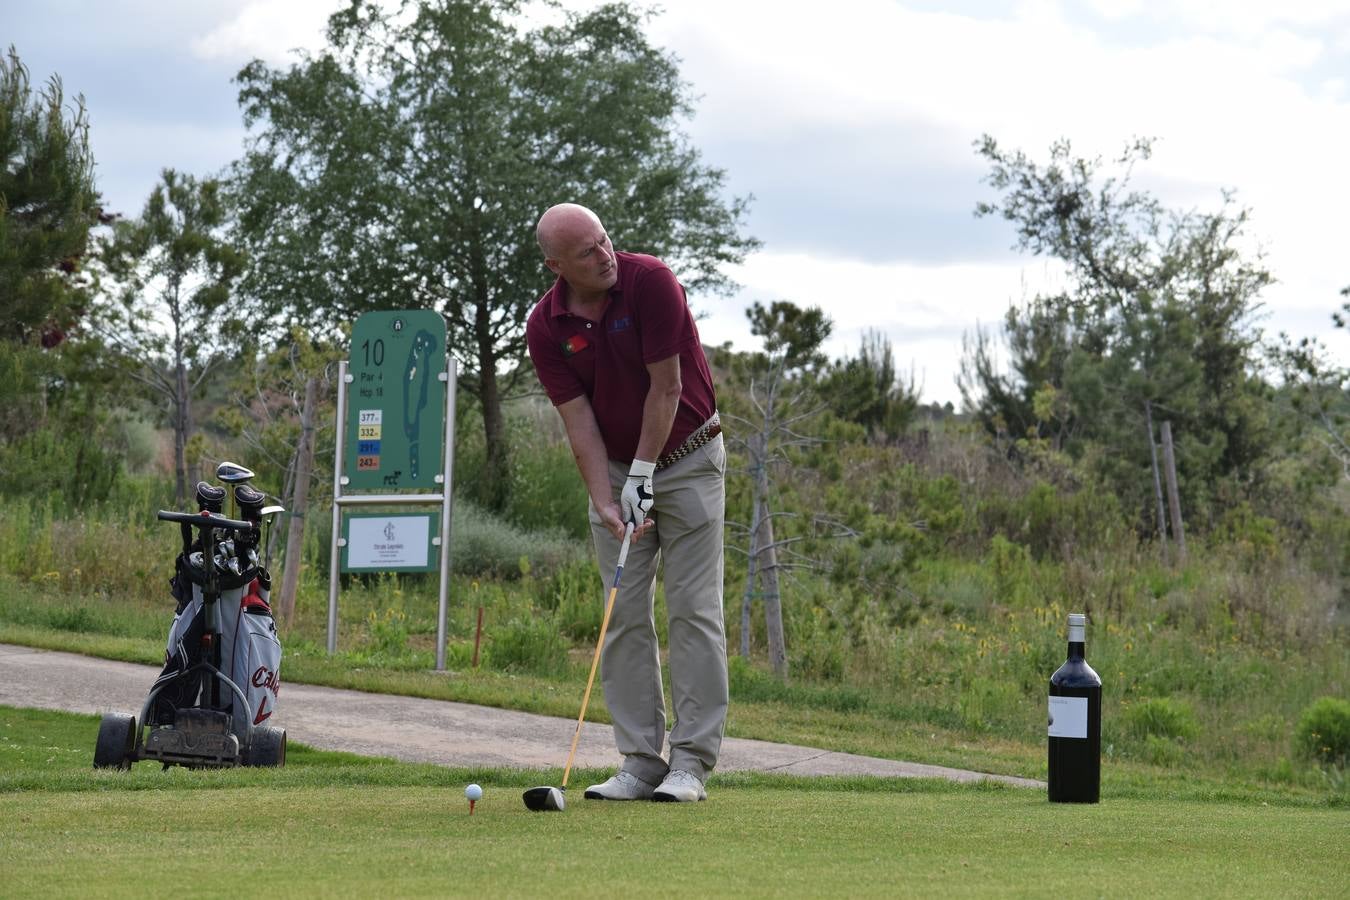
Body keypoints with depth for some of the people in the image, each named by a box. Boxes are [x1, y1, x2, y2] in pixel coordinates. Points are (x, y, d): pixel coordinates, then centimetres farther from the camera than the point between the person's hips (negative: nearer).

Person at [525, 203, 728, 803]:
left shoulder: (650, 281, -20)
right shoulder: (545, 327, -10)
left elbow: (666, 387, -18)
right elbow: (579, 421, -11)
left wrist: (644, 474, -17)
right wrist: (606, 504, -21)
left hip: (687, 460, -4)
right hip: (614, 469, 4)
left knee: (693, 610, -7)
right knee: (625, 616, 0)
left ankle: (691, 764, -7)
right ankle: (641, 762, 3)